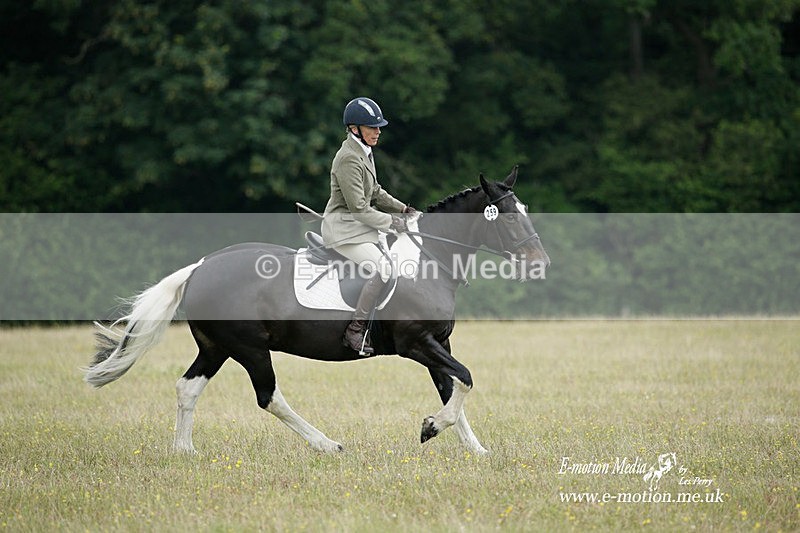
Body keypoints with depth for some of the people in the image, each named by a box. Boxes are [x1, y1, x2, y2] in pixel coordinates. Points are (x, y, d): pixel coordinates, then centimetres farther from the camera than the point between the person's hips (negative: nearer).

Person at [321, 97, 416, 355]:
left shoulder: (364, 152, 11)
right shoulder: (348, 159, -20)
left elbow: (375, 192, 21)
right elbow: (359, 208, -22)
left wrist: (401, 208, 8)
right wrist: (391, 222, -14)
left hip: (360, 224, 11)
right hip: (343, 229, -11)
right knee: (382, 268, -26)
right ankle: (355, 330, -20)